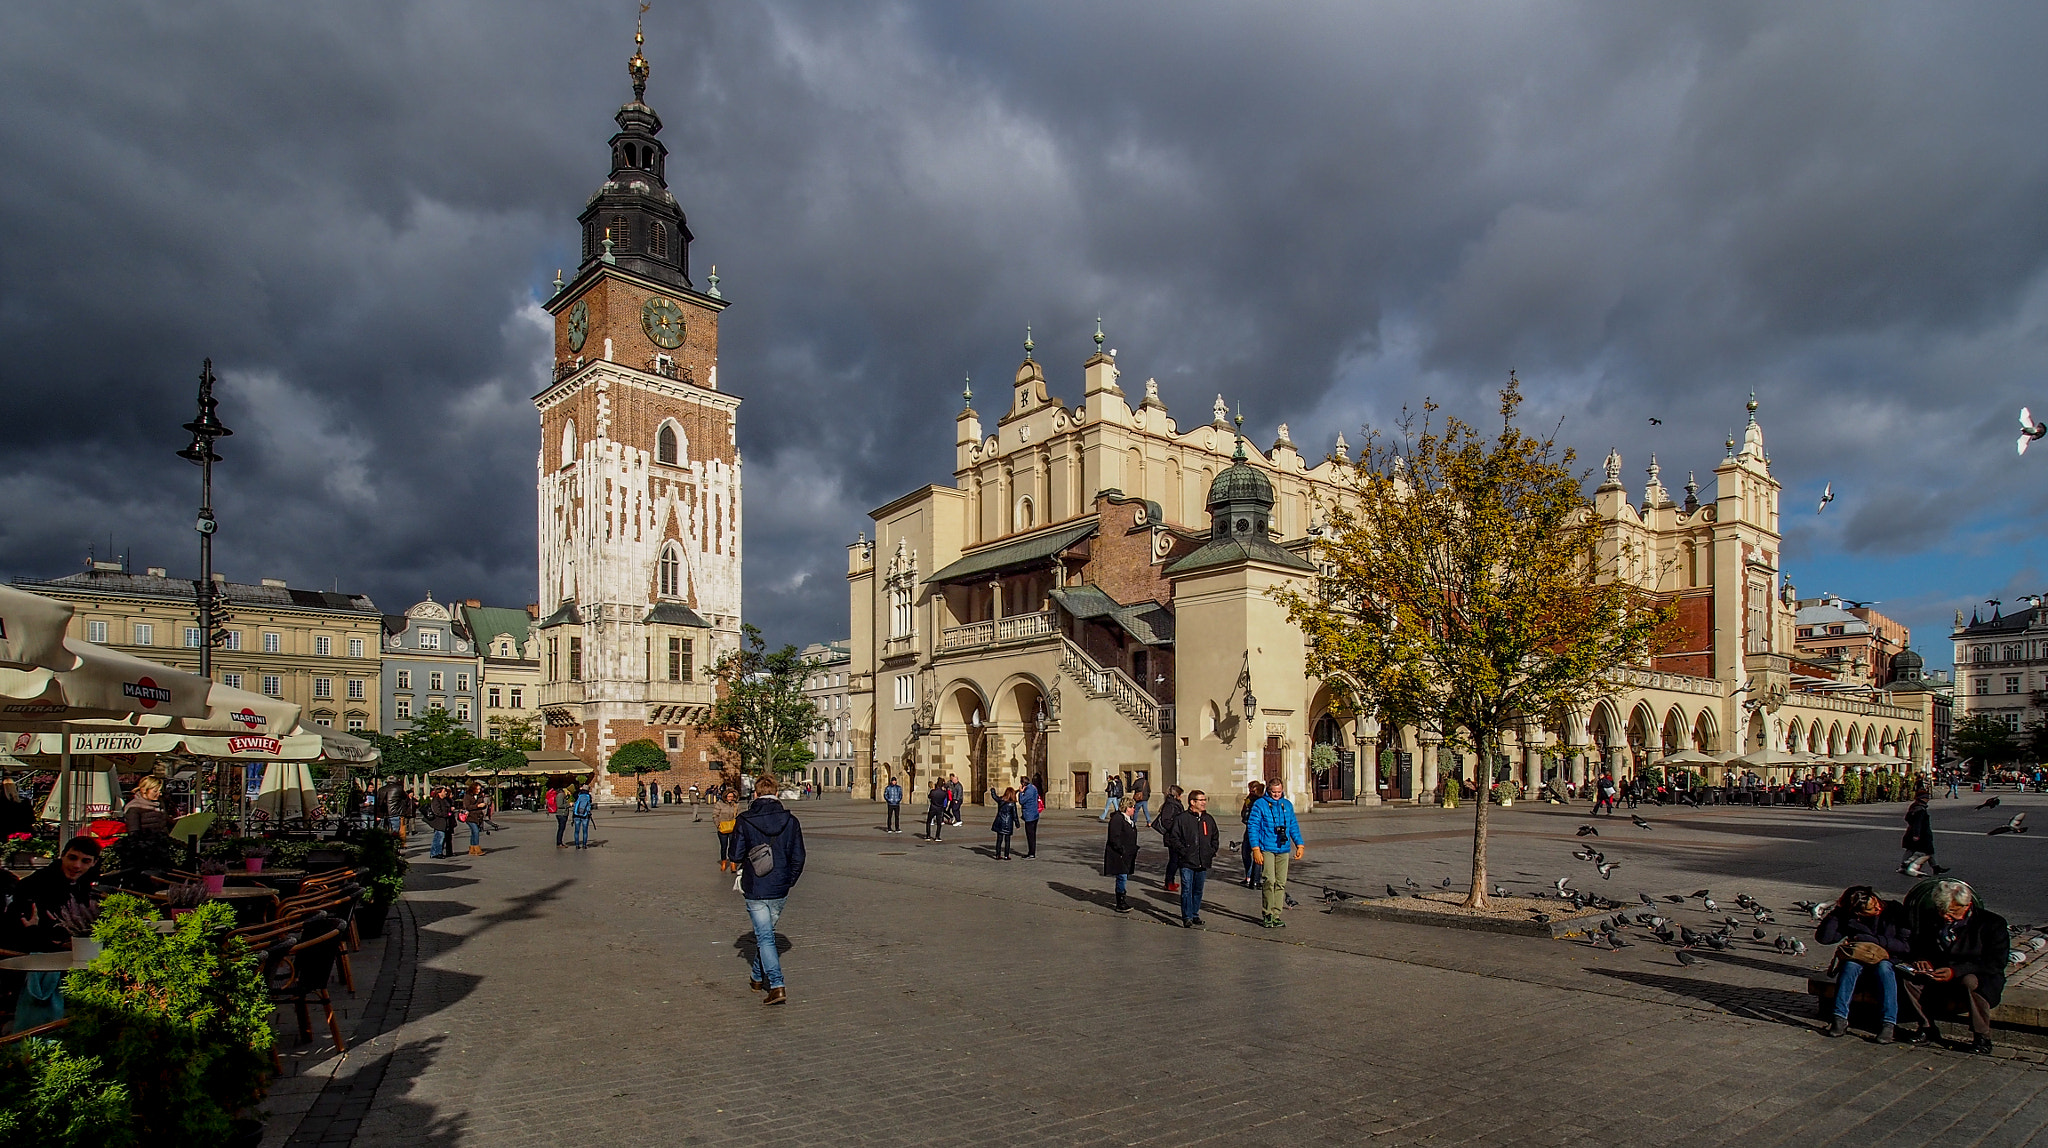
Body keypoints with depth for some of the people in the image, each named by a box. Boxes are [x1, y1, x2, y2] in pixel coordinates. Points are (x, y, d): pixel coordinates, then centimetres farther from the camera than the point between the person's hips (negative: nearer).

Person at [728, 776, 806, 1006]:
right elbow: (798, 857, 0)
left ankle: (777, 986, -11)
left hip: (755, 890, -3)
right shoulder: (790, 821, -3)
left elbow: (735, 856, -7)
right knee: (766, 933, 22)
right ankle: (758, 977, 36)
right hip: (780, 890, 3)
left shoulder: (745, 822, -10)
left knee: (764, 936, -1)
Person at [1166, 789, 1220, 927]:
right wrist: (1184, 852, -12)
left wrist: (1211, 852, 8)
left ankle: (1195, 914, 25)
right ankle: (1187, 917, -3)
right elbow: (1174, 838, -5)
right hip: (1187, 862, -5)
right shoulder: (1182, 818, -5)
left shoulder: (1208, 819, 12)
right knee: (1187, 890, -7)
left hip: (1203, 863, 5)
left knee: (1198, 890, 13)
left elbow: (1215, 838, 22)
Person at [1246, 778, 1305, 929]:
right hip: (1267, 849, -5)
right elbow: (1252, 827, -5)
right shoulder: (1260, 804, -3)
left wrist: (1299, 844, 8)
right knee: (1270, 881, -13)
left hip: (1283, 850, 5)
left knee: (1281, 883, 5)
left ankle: (1276, 916, 12)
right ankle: (1267, 915, -1)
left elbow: (1294, 826, 20)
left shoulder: (1287, 805, 12)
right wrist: (1256, 849, -12)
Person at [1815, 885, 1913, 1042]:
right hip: (1859, 960, 1)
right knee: (1851, 964, -33)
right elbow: (1823, 938, -15)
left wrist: (1875, 940, -20)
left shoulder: (1894, 911, -8)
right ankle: (1840, 1019, -37)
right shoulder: (1850, 919, -7)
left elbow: (1907, 945, -11)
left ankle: (1888, 1024, -39)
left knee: (1884, 968, -35)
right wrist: (1837, 912, -20)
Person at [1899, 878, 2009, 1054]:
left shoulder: (1992, 923, -8)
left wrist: (1956, 971, -28)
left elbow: (1995, 964, -15)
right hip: (1938, 976, 4)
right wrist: (1922, 960, -10)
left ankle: (1982, 1037, -18)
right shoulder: (1930, 920, 5)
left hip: (1980, 977, -4)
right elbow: (1917, 948, 16)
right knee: (1909, 977, -23)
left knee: (1970, 982, -38)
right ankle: (1927, 1028, -7)